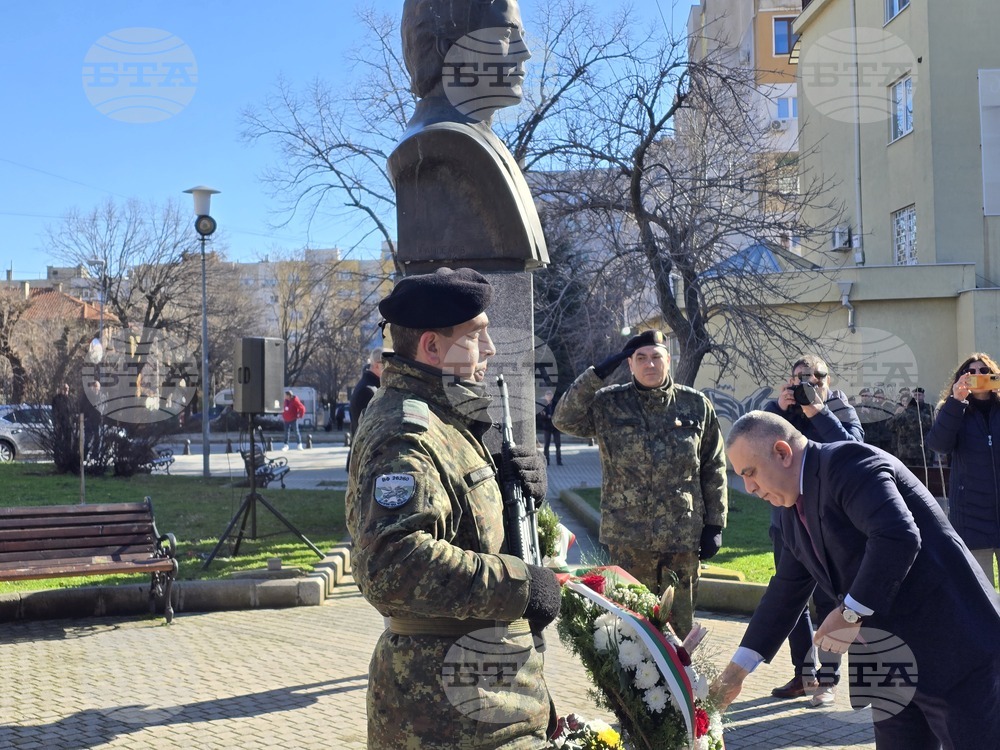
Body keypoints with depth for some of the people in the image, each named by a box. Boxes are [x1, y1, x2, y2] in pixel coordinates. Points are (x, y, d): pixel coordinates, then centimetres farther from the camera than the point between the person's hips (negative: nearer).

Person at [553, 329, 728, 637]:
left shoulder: (696, 405, 4)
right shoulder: (608, 404, 2)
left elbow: (714, 469, 7)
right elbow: (564, 419, -9)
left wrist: (715, 525, 3)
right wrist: (597, 374, -13)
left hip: (685, 535, 1)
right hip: (629, 536, -1)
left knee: (681, 625, 11)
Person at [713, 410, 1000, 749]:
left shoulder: (847, 463, -16)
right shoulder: (792, 510, 12)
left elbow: (898, 537, -30)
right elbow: (785, 593, 18)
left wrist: (850, 615, -21)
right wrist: (737, 670, 16)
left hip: (952, 647, -8)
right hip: (891, 664, 9)